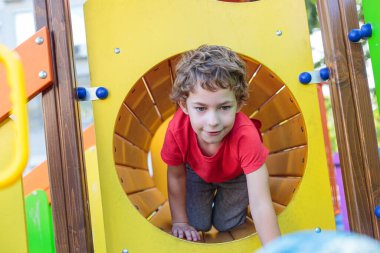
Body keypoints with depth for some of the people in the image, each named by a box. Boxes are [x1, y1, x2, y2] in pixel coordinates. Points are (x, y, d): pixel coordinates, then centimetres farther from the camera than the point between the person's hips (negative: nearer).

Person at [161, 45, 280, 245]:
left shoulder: (246, 136, -46)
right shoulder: (177, 130, -40)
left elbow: (261, 205, -48)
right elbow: (176, 176, -17)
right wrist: (179, 221, -8)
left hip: (236, 175, -1)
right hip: (197, 172, 1)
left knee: (226, 224, 5)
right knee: (199, 224, 1)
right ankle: (209, 193, 31)